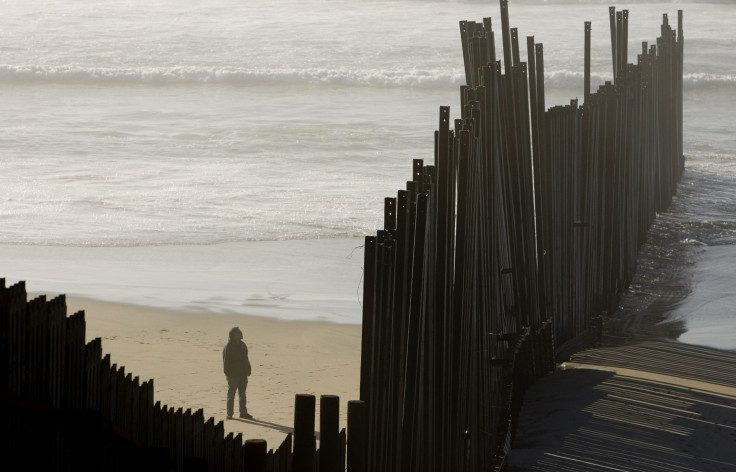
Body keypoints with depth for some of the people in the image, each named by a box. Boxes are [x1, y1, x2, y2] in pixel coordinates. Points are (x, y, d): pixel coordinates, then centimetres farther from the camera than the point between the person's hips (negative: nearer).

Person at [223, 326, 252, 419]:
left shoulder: (242, 345, 12)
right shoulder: (228, 346, -11)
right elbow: (226, 361, -13)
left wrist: (248, 371, 12)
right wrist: (228, 373, -17)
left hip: (243, 375, 7)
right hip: (233, 375, -7)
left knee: (242, 394, 12)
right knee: (231, 394, -1)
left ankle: (243, 412, 18)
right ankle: (229, 413, 3)